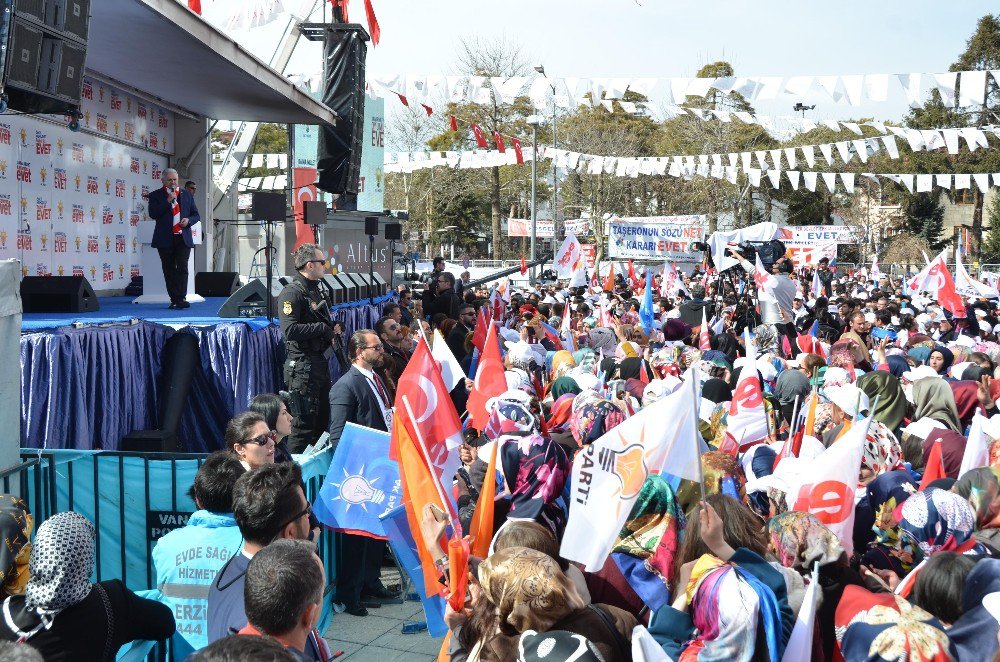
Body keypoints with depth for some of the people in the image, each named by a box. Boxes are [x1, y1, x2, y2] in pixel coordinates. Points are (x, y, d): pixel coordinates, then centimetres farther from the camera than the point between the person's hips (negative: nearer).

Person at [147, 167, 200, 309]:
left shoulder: (187, 195, 14)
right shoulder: (156, 195, 6)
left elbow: (196, 214, 16)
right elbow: (153, 214, -7)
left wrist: (188, 220, -6)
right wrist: (168, 201, -12)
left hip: (183, 238, 1)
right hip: (165, 239, -1)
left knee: (182, 268, -9)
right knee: (169, 270, 2)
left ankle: (181, 298, -12)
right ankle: (174, 300, 6)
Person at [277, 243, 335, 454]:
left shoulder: (315, 290, 17)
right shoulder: (292, 292, -13)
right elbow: (290, 330, -24)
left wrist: (331, 331, 8)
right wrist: (323, 328, -15)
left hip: (320, 362, 10)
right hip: (302, 365, -10)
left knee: (323, 419, 16)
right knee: (304, 421, -6)